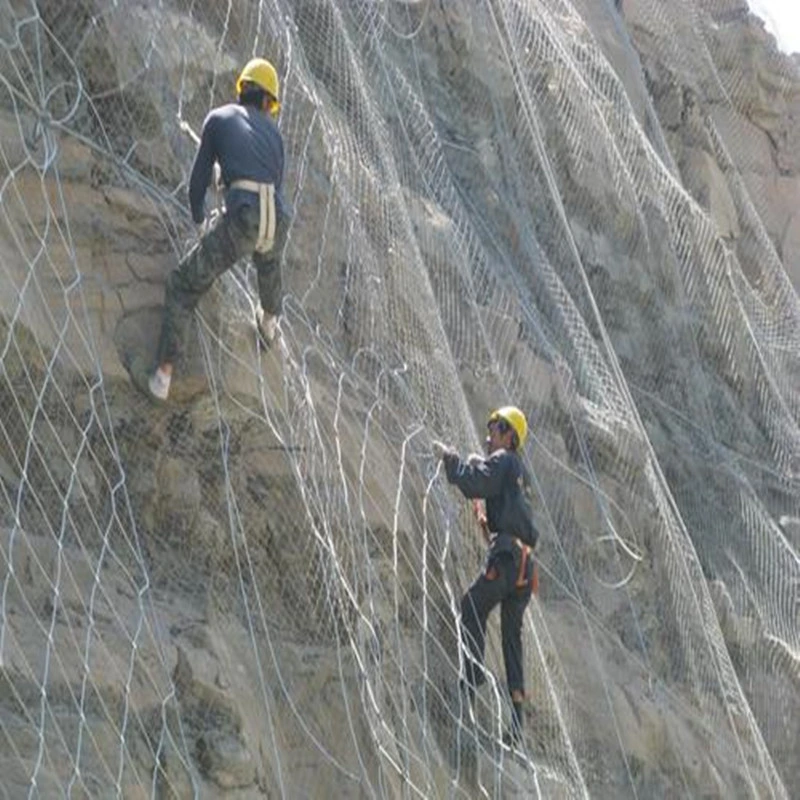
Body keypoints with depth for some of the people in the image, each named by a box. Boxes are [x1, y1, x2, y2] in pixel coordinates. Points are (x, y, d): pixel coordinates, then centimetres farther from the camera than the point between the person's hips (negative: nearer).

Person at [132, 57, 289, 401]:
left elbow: (199, 178, 16)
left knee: (183, 286, 10)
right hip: (277, 219, 4)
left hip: (241, 218, -4)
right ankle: (269, 323, 66)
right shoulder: (273, 131, 26)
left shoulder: (219, 117, 15)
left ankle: (162, 377, 6)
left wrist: (200, 222, 33)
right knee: (268, 259, 43)